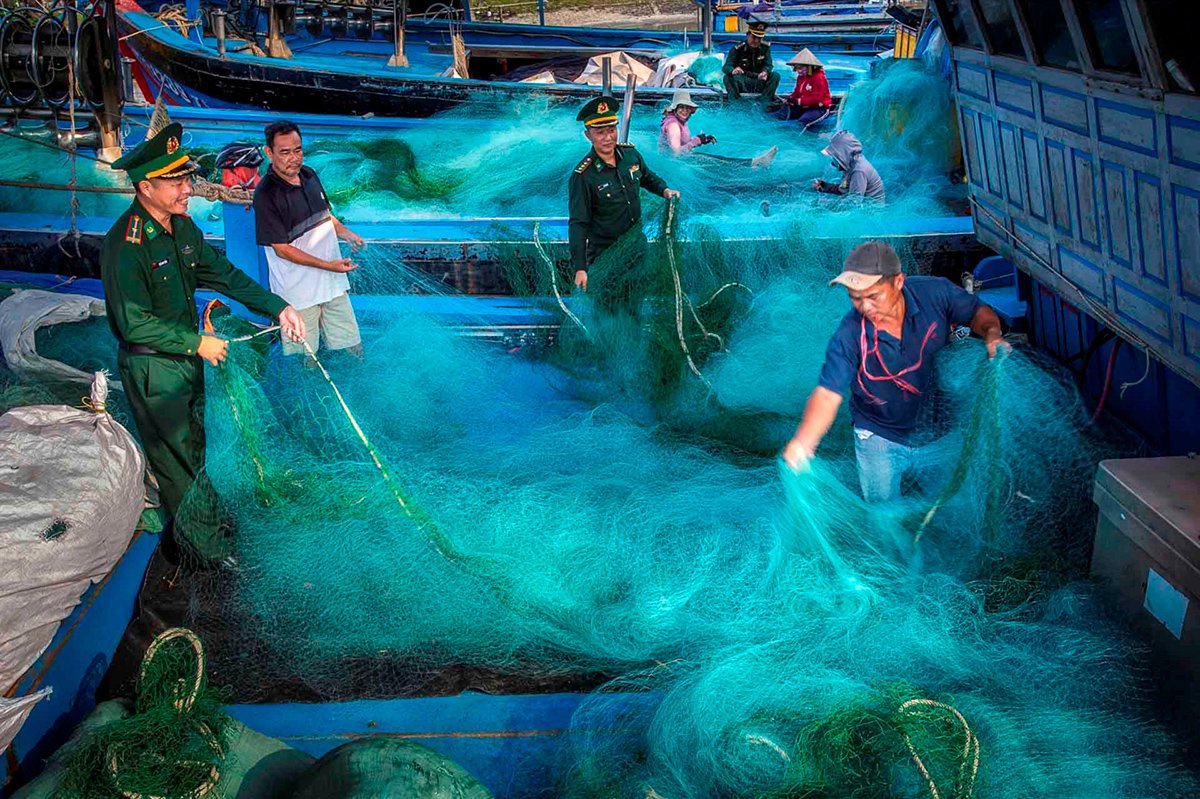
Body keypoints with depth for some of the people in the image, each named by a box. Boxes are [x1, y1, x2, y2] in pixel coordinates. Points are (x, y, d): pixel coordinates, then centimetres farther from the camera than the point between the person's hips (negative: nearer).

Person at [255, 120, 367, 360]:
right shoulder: (266, 194, -17)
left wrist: (346, 233, -2)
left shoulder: (309, 175, 5)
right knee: (305, 361, 4)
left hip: (333, 282, 7)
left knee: (352, 348, 13)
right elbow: (282, 249, -16)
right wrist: (328, 265, -21)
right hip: (298, 292, -7)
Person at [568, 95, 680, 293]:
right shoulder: (582, 177, -21)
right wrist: (580, 269, -27)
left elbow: (648, 178, 18)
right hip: (604, 254, -5)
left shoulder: (630, 154, -4)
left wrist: (664, 190, -3)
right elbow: (578, 224, -21)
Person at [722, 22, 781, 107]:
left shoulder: (765, 48, 0)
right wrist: (733, 71, -47)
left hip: (760, 82, 2)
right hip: (742, 83, -2)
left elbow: (768, 64, -8)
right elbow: (726, 67, -20)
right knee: (728, 77, -29)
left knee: (775, 76, -23)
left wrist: (765, 72, -35)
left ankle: (764, 102, -30)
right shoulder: (738, 48, -10)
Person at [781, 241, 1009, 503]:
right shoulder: (848, 335, -25)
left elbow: (979, 312, -1)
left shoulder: (934, 293, -20)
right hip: (880, 438, -2)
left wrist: (991, 334, -25)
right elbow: (828, 393, -28)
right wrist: (802, 442, -46)